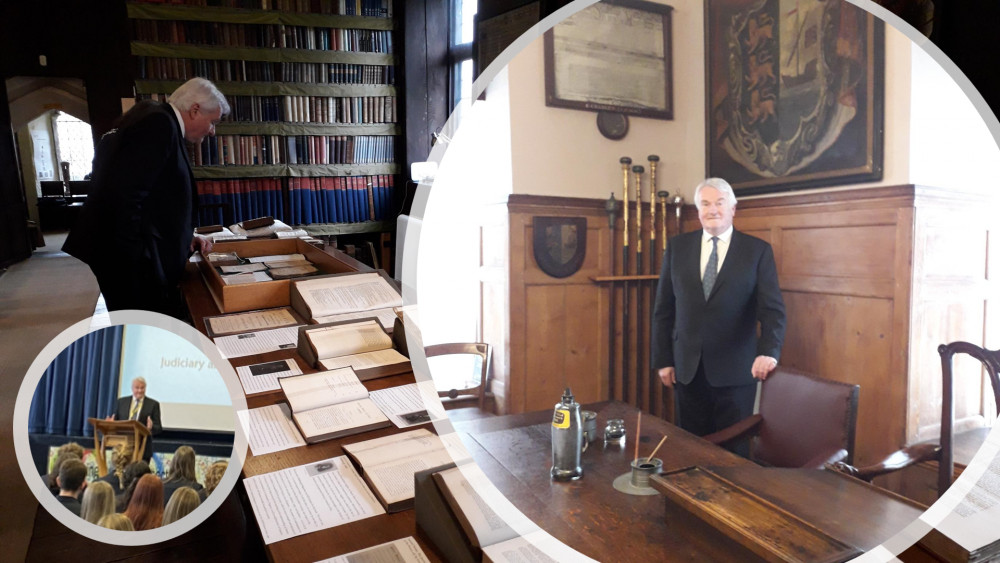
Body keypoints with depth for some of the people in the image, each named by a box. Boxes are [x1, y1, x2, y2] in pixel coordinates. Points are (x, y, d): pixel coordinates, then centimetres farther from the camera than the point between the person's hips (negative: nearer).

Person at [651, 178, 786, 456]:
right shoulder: (677, 247, 5)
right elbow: (663, 308, 6)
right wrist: (662, 359, 3)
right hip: (687, 367, 2)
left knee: (733, 449, 9)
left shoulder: (758, 250, -1)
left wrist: (768, 351, -24)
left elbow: (772, 308, -7)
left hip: (735, 369, -2)